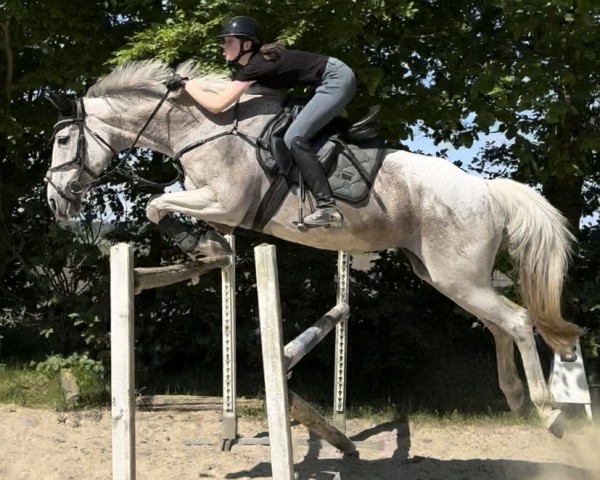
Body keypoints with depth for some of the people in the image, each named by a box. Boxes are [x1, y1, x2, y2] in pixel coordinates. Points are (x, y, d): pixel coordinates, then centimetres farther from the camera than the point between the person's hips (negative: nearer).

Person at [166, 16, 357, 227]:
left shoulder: (254, 66, -17)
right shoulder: (255, 61, 11)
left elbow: (216, 104, -19)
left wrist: (186, 84, -8)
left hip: (337, 79, -10)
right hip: (334, 80, 10)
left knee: (295, 139, -15)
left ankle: (328, 208, -19)